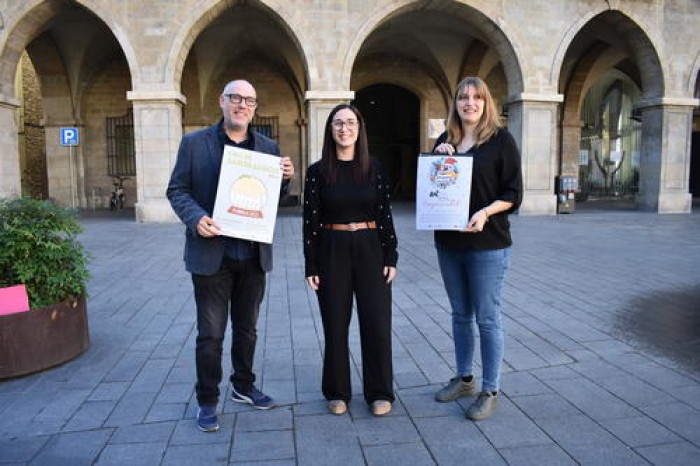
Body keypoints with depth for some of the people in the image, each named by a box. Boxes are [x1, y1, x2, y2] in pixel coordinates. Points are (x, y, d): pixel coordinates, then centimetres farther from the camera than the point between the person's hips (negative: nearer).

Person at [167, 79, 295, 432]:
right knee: (211, 334, 6)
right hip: (212, 254, -3)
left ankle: (243, 386, 37)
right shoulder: (194, 142, -1)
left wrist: (285, 178, -10)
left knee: (247, 329, 18)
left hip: (254, 256, 4)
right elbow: (177, 190, -2)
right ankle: (207, 401, 23)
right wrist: (196, 218, -20)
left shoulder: (268, 147, 7)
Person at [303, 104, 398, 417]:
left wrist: (391, 257, -2)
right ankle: (337, 392, 25)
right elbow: (310, 221, -2)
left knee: (376, 322, 2)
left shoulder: (373, 168, 3)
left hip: (370, 249, 1)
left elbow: (385, 214, 3)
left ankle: (380, 392, 19)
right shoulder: (318, 171, 0)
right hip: (331, 251, 0)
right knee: (336, 324, 8)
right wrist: (311, 267, -5)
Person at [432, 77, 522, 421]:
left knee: (487, 318, 1)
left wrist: (485, 212, -23)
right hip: (448, 242, 5)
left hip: (488, 244, -5)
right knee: (460, 314, 15)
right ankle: (464, 379, 31)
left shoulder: (501, 139, -4)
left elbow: (513, 193, -6)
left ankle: (490, 391, 16)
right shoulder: (445, 140, 11)